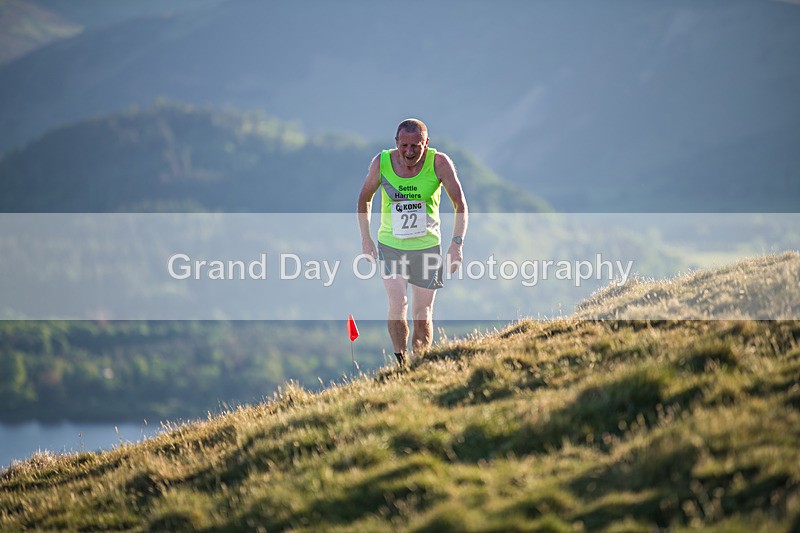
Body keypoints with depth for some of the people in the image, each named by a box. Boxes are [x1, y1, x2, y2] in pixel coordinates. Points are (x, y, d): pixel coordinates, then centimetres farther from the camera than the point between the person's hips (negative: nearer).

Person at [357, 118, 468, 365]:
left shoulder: (439, 162, -15)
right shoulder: (382, 162, -11)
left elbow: (460, 204, -15)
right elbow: (365, 198, 6)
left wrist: (457, 243, -26)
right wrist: (366, 238, 2)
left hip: (427, 246, 0)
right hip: (390, 245, 0)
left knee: (423, 317, 4)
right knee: (398, 304, -17)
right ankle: (400, 361, -3)